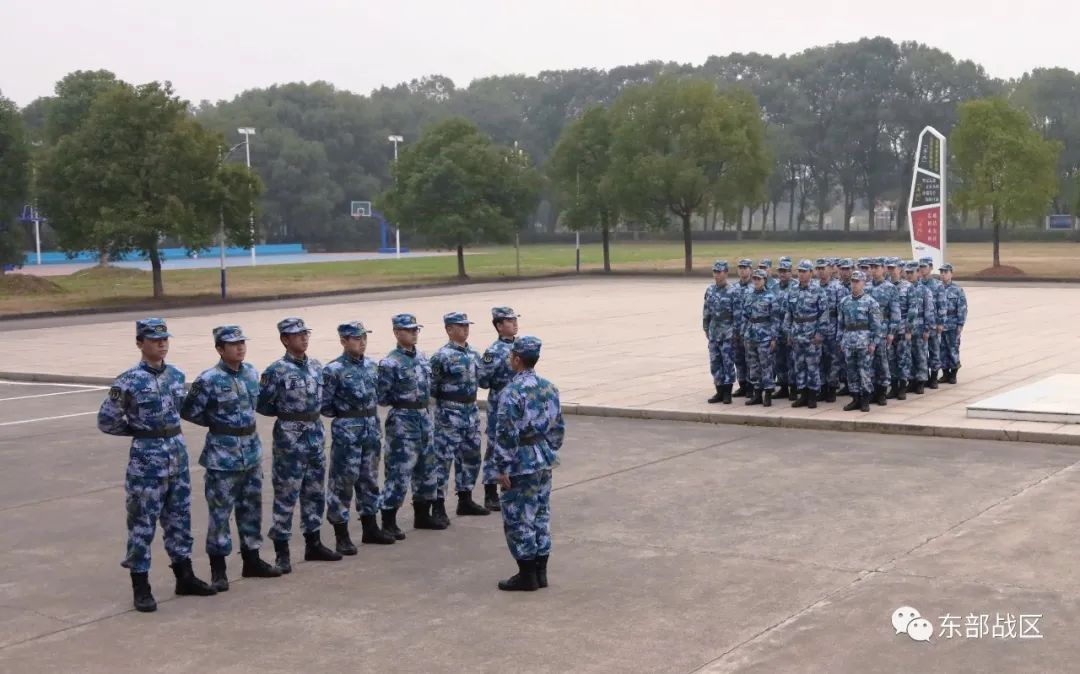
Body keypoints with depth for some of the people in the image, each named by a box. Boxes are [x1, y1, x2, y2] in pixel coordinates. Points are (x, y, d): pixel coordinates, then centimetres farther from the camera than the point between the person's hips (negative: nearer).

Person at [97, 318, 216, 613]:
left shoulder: (176, 375, 5)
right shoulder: (129, 382, -13)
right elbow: (106, 421, -9)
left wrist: (169, 431, 10)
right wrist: (140, 430, -1)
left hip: (177, 452, 6)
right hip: (146, 458, -6)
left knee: (179, 517, 14)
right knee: (143, 521, 0)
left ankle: (184, 576, 26)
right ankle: (141, 587, 9)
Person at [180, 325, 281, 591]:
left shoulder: (251, 372, 5)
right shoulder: (209, 380, -15)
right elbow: (188, 412, -10)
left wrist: (244, 421, 9)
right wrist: (216, 422, -2)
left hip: (251, 451, 7)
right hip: (223, 455, -7)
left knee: (251, 508, 15)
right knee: (220, 512, 0)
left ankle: (252, 561, 27)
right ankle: (218, 570, 8)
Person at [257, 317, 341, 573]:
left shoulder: (316, 366, 8)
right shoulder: (276, 370, -11)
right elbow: (262, 406, -9)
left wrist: (311, 412, 6)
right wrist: (288, 412, -2)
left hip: (315, 434, 7)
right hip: (290, 437, -7)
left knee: (315, 491, 14)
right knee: (286, 495, -2)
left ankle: (313, 544, 26)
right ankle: (282, 553, 4)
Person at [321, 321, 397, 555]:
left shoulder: (371, 365, 7)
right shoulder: (333, 370, -12)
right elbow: (323, 406, -11)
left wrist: (372, 420, 12)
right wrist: (344, 413, -2)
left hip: (371, 430, 7)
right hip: (346, 432, -6)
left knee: (369, 479, 15)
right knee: (343, 481, -1)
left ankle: (370, 528, 26)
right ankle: (341, 535, 6)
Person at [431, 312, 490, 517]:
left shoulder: (473, 354, 9)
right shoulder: (442, 356, -13)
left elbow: (482, 378, 19)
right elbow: (430, 387, -13)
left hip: (471, 411, 8)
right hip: (449, 413, -8)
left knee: (471, 456, 15)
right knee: (444, 458, -4)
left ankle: (465, 500, 28)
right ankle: (438, 506, 2)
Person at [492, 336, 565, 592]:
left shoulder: (512, 392, -18)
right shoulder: (549, 387, 6)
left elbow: (506, 434, -19)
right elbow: (559, 427, 12)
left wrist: (501, 468, -14)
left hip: (522, 464, -8)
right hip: (545, 460, 8)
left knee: (518, 518, 2)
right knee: (541, 515, 14)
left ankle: (527, 575, 7)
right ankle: (540, 571, 21)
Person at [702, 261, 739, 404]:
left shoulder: (732, 291, -8)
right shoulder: (709, 290, 8)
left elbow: (737, 314, -9)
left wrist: (735, 331, -12)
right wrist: (706, 329, 12)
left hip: (727, 332, -5)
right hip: (714, 332, 6)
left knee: (728, 362, -1)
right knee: (715, 362, 7)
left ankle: (727, 393, 5)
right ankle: (720, 392, 15)